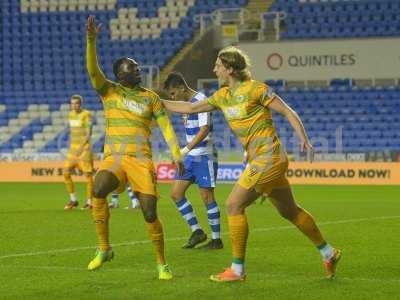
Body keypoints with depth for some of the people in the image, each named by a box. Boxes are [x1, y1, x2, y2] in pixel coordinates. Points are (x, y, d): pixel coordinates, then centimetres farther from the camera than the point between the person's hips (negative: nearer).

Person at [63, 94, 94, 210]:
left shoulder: (86, 114, -9)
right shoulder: (71, 114, 11)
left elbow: (88, 133, -16)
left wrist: (81, 147, -26)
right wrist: (71, 147, 16)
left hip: (85, 147, -6)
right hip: (73, 148, 7)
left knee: (88, 174, -6)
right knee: (66, 173, 0)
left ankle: (89, 202, 2)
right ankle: (73, 200, 12)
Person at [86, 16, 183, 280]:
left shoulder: (150, 97, 10)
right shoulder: (109, 91, 7)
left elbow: (166, 126, 10)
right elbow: (92, 69, -9)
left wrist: (177, 155, -1)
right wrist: (91, 39, -23)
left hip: (141, 160, 1)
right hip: (114, 158, -1)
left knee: (150, 213, -7)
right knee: (98, 192, -31)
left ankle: (162, 264, 12)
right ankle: (104, 249, -14)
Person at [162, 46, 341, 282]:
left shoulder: (255, 89, -10)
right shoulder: (223, 96, 13)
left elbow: (288, 112, -8)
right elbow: (191, 108, 19)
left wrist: (304, 139, -19)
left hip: (268, 158, -8)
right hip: (260, 159, 8)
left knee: (234, 205, -8)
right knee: (289, 210, 14)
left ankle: (237, 270, -3)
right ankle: (329, 253, 25)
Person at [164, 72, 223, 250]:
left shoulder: (200, 100, -15)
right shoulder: (186, 103, 12)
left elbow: (204, 129, -24)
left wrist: (186, 149, -28)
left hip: (204, 157, -9)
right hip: (191, 157, 9)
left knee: (207, 197, -4)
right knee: (176, 193, 4)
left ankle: (216, 239, 7)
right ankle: (196, 231, 12)